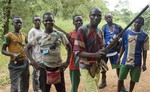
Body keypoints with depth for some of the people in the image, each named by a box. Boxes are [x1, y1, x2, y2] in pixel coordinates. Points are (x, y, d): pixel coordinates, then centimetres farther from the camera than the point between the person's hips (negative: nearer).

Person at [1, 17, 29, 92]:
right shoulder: (9, 36, -8)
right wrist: (13, 54, -26)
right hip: (15, 64, -6)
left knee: (25, 85, 15)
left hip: (25, 62, 6)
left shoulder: (24, 35, 9)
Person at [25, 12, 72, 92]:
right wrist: (33, 62, -6)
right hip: (45, 68, 0)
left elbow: (69, 47, 9)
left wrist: (67, 62, 0)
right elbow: (27, 48, 3)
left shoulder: (60, 35, -2)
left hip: (58, 68, 1)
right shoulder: (39, 37, -3)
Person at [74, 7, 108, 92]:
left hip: (97, 67, 7)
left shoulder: (100, 31, 8)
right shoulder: (82, 30, -15)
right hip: (87, 68, -7)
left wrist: (102, 61, 0)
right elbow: (78, 52, -19)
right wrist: (94, 55, -31)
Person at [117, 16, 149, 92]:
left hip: (137, 62, -1)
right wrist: (119, 58, 6)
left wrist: (144, 63, -1)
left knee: (133, 79, 12)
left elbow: (144, 50, -1)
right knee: (121, 78, 8)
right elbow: (123, 47, 6)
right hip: (125, 61, 1)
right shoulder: (126, 32, -2)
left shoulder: (144, 35, -5)